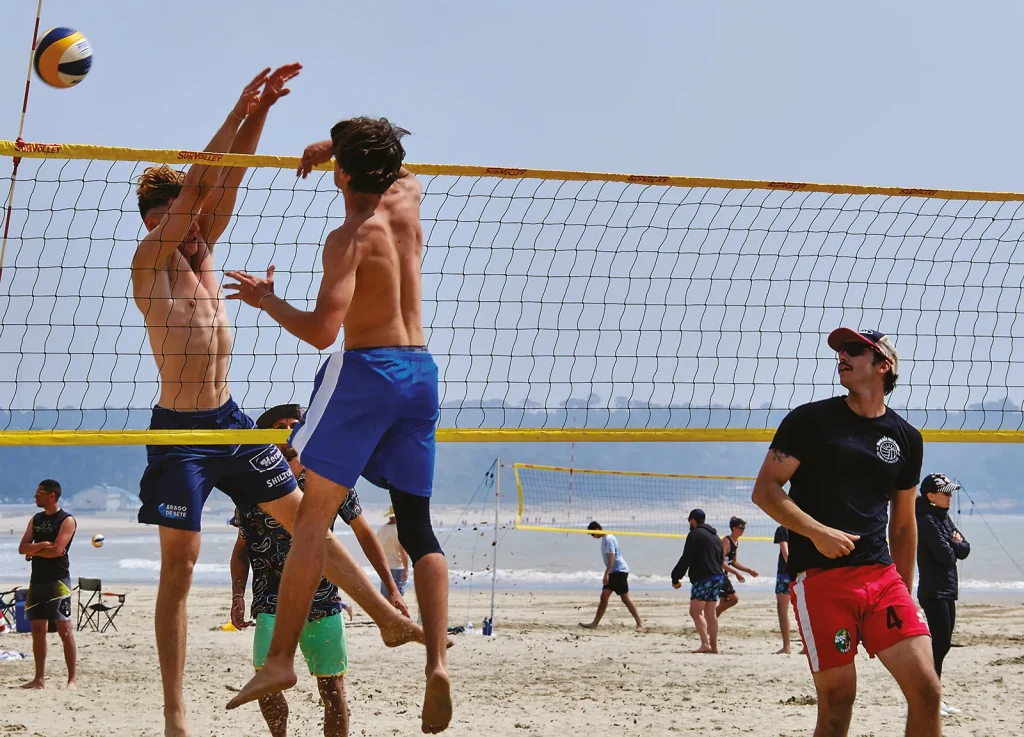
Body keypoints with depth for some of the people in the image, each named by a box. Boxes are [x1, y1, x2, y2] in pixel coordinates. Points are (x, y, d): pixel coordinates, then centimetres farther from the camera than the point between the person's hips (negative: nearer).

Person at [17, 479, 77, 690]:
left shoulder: (66, 521, -5)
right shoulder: (35, 520, 15)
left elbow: (56, 550, -16)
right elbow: (22, 548, 6)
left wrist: (33, 552, -3)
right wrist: (41, 545, -12)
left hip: (58, 580, -7)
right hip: (37, 580, 7)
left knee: (64, 629, -9)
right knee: (38, 629, 7)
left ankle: (73, 679, -10)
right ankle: (39, 679, 12)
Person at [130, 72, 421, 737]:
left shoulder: (201, 251, 11)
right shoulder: (151, 262, -8)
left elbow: (227, 182, 3)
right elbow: (193, 185, -17)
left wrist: (260, 111, -8)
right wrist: (239, 111, -21)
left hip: (229, 420, 7)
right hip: (179, 431, -7)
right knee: (179, 565, -4)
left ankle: (388, 618, 20)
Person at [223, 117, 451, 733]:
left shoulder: (350, 239, -11)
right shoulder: (408, 198, 8)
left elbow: (323, 330, -19)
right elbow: (405, 172, 35)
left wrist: (266, 300, -4)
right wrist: (341, 145, 30)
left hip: (366, 367, -7)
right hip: (421, 368, 7)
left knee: (314, 513, -2)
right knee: (417, 522, 7)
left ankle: (281, 659, -6)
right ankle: (438, 662, -7)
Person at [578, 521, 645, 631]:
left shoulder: (608, 539, -15)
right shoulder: (604, 539, 15)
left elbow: (612, 557, -22)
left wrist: (606, 574, -24)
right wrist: (607, 574, 25)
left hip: (619, 571, -10)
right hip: (613, 572, 10)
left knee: (625, 599, -8)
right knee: (604, 596, 4)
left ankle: (640, 623, -5)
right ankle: (595, 623, 4)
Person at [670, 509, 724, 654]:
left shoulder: (695, 534, -7)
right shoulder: (715, 536, 20)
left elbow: (686, 559, -11)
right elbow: (722, 559, 25)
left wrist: (675, 577, -5)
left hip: (702, 578, -9)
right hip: (717, 577, 9)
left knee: (696, 612, -9)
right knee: (711, 614, 10)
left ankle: (705, 644, -21)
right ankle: (714, 646, 8)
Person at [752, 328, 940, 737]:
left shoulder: (906, 438, 14)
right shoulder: (810, 420, 3)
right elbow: (765, 490, -1)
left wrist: (905, 594, 20)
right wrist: (817, 531, -15)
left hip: (882, 576, 4)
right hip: (820, 578, -3)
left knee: (926, 690, -7)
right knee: (837, 702, -6)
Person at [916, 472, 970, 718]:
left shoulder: (943, 518, 15)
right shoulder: (927, 521, -14)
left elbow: (964, 550, 11)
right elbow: (946, 556, -19)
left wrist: (954, 544, -9)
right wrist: (954, 547, 1)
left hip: (947, 591, 9)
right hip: (933, 592, -9)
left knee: (942, 644, 10)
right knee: (940, 643, -10)